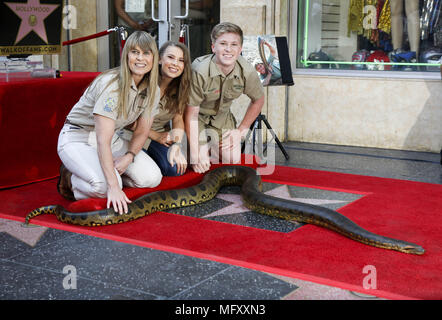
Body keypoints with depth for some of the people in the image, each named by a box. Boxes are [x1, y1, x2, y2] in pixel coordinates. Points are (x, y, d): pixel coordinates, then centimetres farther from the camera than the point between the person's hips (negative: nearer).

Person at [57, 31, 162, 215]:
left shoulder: (152, 90, -5)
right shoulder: (112, 85, -28)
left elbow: (142, 132, 5)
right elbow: (103, 141, -33)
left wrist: (128, 157, -17)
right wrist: (113, 187, -40)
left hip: (112, 139, 8)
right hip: (77, 138, -7)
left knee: (152, 178, -9)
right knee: (104, 185, -32)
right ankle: (71, 178, 2)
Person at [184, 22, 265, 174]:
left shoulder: (247, 71, -20)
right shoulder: (199, 71, -33)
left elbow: (258, 100, 2)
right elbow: (191, 114, -26)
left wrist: (241, 130, -3)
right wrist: (196, 154, -27)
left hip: (222, 118, 4)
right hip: (198, 118, -4)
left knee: (233, 160, -5)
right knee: (201, 164, -14)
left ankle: (211, 148, 27)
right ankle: (203, 149, 22)